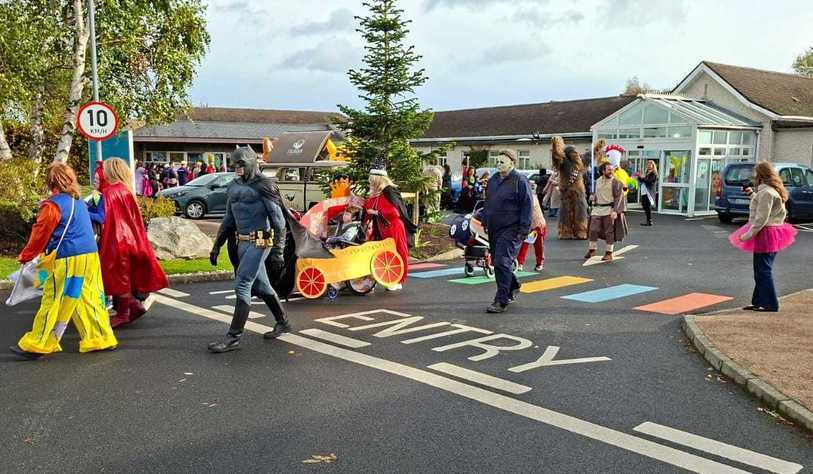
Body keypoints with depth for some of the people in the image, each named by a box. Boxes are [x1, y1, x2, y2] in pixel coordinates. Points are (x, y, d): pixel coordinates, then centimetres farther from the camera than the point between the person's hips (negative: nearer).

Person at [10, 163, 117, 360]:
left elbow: (40, 234, -5)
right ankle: (100, 338, 15)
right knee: (89, 299, 13)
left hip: (67, 261, -7)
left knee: (53, 302, -1)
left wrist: (25, 256, 11)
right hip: (90, 257, 7)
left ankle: (37, 345, 5)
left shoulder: (52, 205, -9)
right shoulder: (79, 203, 15)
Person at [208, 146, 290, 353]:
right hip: (242, 243, 8)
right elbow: (228, 220, 21)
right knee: (260, 286, 16)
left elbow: (278, 220, -12)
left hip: (258, 243, -8)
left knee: (242, 286, -11)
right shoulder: (234, 187, 13)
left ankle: (233, 337, -7)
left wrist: (277, 253, -16)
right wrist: (217, 246, 17)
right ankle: (282, 323, 33)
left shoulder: (263, 185, -9)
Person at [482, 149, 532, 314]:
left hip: (510, 230, -8)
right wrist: (484, 221, 19)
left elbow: (527, 206, -10)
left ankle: (501, 301, -8)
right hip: (494, 229, 8)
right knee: (497, 262, 15)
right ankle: (512, 287, 38)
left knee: (502, 263, -13)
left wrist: (523, 230, -14)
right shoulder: (493, 180, 13)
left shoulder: (520, 181, -9)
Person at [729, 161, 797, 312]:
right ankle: (759, 301, 23)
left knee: (763, 271, -4)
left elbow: (761, 219, -22)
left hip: (765, 234, -11)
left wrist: (748, 235, -19)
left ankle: (771, 305, 0)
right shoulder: (774, 191, 13)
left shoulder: (766, 192, -19)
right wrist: (752, 194, 24)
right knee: (762, 271, 16)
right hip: (773, 233, 11)